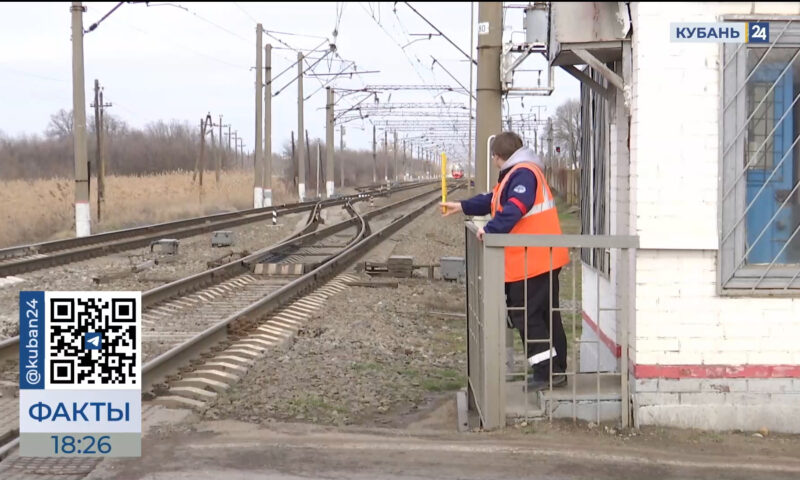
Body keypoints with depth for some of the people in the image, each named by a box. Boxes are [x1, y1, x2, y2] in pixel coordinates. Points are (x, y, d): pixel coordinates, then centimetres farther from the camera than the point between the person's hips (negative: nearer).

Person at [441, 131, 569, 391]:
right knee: (546, 316, 13)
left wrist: (491, 229, -30)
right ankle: (555, 371, 18)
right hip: (539, 260, 11)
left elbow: (514, 208, -30)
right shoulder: (515, 174, 20)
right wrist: (462, 207, 36)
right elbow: (494, 201, 32)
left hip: (531, 261, -11)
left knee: (527, 316, -6)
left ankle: (547, 371, -4)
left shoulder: (523, 173, -15)